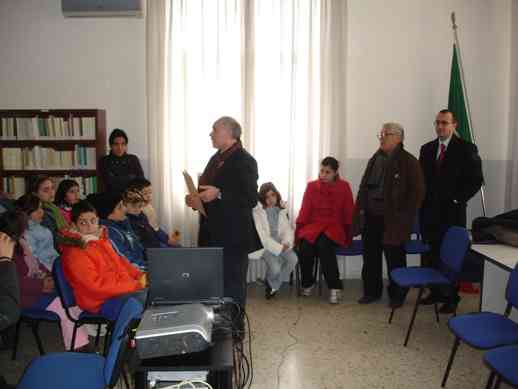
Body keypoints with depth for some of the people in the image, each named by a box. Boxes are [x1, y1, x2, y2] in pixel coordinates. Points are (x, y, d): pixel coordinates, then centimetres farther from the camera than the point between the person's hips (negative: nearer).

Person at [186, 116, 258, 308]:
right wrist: (196, 198, 6)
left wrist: (219, 194, -23)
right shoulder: (216, 158, 16)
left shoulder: (245, 161, -11)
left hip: (233, 236, -8)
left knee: (232, 284, 2)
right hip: (212, 233, 9)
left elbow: (251, 199, -18)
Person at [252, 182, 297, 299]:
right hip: (265, 245, -5)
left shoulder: (281, 211, 13)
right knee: (275, 268, -27)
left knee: (293, 258, -23)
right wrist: (278, 247, -18)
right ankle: (270, 282, 12)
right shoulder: (258, 212, -4)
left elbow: (288, 229, 8)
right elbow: (261, 235, -12)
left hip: (280, 244, 5)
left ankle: (274, 285, -1)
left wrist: (286, 243, -13)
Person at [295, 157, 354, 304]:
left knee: (323, 245, -35)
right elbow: (305, 211, 7)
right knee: (305, 247, -29)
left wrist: (348, 235, 6)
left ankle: (335, 287, -22)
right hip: (313, 225, 2)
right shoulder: (312, 186, 6)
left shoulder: (343, 187, 3)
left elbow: (348, 213, 7)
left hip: (334, 227, -2)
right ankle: (307, 283, -1)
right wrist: (298, 231, 0)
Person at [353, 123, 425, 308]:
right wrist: (361, 209, 8)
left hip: (392, 220, -6)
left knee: (395, 259, 7)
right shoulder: (375, 159, 11)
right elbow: (364, 186, 16)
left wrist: (404, 216, -13)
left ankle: (397, 295, 24)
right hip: (371, 217, 6)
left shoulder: (409, 162, -8)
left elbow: (417, 192, -10)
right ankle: (372, 291, 29)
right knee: (370, 256, 14)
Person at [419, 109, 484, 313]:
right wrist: (422, 203, 5)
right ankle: (435, 291, 18)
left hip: (452, 212, -4)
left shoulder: (466, 149, -2)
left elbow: (476, 180, -4)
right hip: (429, 212, 4)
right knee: (431, 255, 6)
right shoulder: (427, 149, 12)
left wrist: (456, 200, -9)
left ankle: (451, 297, 12)